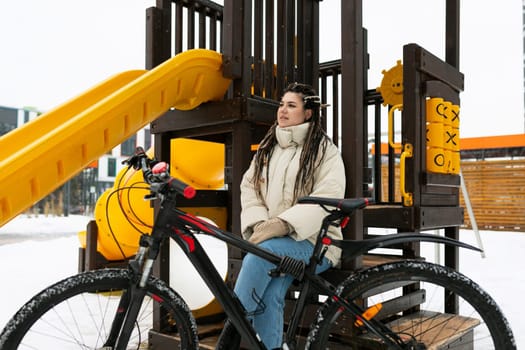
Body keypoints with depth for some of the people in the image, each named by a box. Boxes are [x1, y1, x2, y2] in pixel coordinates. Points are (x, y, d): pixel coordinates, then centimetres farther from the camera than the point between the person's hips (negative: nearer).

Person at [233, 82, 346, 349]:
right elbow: (249, 188, 10)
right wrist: (258, 224, -10)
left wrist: (282, 224, -26)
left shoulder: (325, 150, 0)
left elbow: (327, 199, -15)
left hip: (313, 242, -4)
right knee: (269, 295, -27)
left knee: (262, 252, -33)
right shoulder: (267, 148, 18)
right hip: (270, 238, 4)